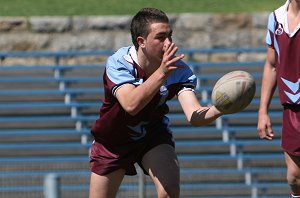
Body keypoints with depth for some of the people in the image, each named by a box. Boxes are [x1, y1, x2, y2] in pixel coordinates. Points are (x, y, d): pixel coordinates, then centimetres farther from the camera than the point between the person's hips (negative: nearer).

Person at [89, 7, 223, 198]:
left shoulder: (178, 70, -22)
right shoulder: (118, 63, -28)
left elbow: (194, 115, -34)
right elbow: (131, 104, -46)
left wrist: (219, 109, -56)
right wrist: (161, 73, -56)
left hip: (153, 135, 1)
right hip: (112, 141, -1)